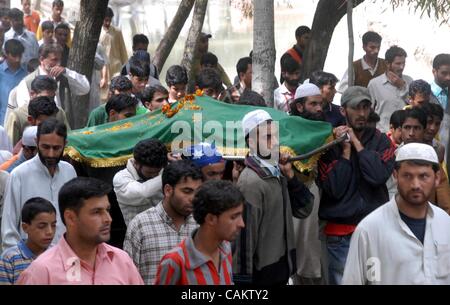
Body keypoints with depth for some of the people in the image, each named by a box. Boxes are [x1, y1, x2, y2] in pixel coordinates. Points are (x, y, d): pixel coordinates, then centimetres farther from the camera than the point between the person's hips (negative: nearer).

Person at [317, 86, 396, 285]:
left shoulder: (380, 140, 3)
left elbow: (379, 175, -15)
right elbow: (334, 188, -11)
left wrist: (356, 143, -9)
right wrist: (345, 150, -11)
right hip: (340, 233, -1)